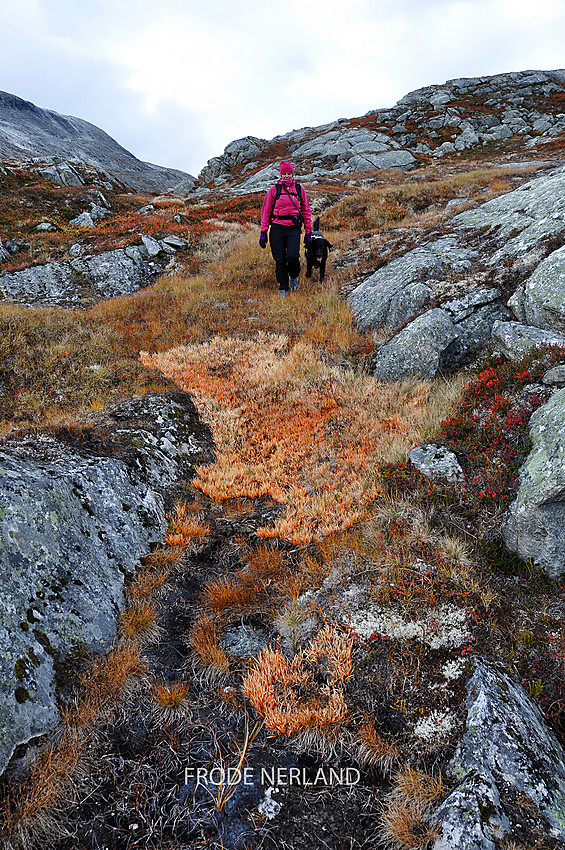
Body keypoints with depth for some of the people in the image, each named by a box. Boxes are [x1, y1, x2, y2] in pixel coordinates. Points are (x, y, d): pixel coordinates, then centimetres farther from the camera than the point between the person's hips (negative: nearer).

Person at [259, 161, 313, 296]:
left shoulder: (299, 189, 10)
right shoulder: (274, 189, 6)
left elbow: (306, 211, 13)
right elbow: (266, 211, 7)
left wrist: (308, 232, 8)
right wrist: (263, 232, 1)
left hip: (294, 229, 0)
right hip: (277, 228, 0)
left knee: (293, 256, -17)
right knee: (280, 260, -1)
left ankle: (293, 277, 16)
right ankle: (283, 288, 14)